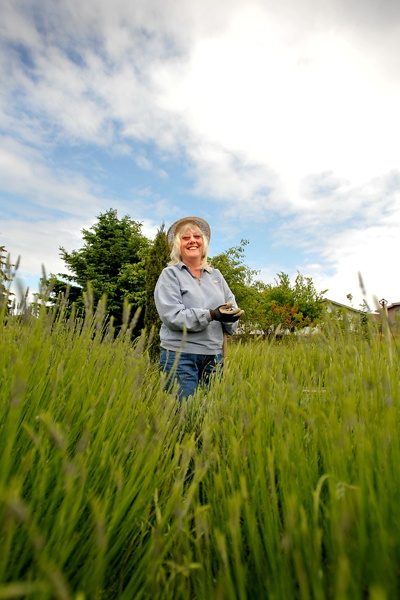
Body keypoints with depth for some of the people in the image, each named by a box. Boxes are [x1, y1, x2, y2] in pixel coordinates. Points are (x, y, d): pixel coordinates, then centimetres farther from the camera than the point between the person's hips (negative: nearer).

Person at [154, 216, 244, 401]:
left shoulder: (216, 275, 13)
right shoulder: (170, 274, -2)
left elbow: (232, 307, 9)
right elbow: (172, 316, -14)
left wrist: (229, 316, -14)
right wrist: (212, 315, -22)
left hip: (214, 355, 5)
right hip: (180, 354, -4)